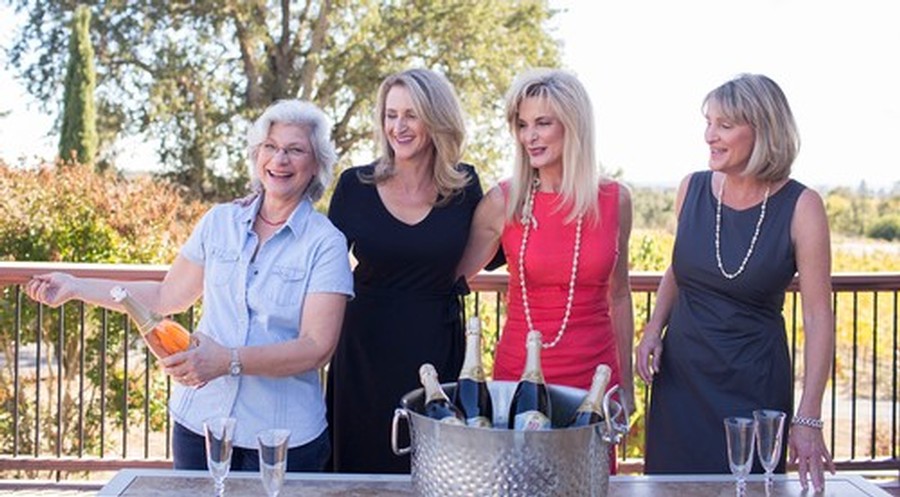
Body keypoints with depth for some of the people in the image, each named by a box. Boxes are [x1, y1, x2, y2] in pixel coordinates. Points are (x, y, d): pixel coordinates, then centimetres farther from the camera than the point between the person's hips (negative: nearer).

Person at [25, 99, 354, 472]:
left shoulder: (326, 244, -8)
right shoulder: (219, 222, 5)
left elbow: (317, 347, -15)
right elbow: (167, 296, 14)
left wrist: (229, 361, -27)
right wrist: (75, 287, 11)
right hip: (199, 422, 4)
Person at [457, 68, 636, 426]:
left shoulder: (615, 200, -1)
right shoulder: (503, 202, -5)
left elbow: (619, 295, 10)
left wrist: (626, 383, 12)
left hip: (593, 376, 1)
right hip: (517, 373, -1)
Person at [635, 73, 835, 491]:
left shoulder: (800, 207, -12)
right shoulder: (693, 189, -1)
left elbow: (818, 317, -12)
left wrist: (808, 420, -17)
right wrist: (654, 329, -1)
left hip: (754, 385, -3)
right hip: (680, 376, 3)